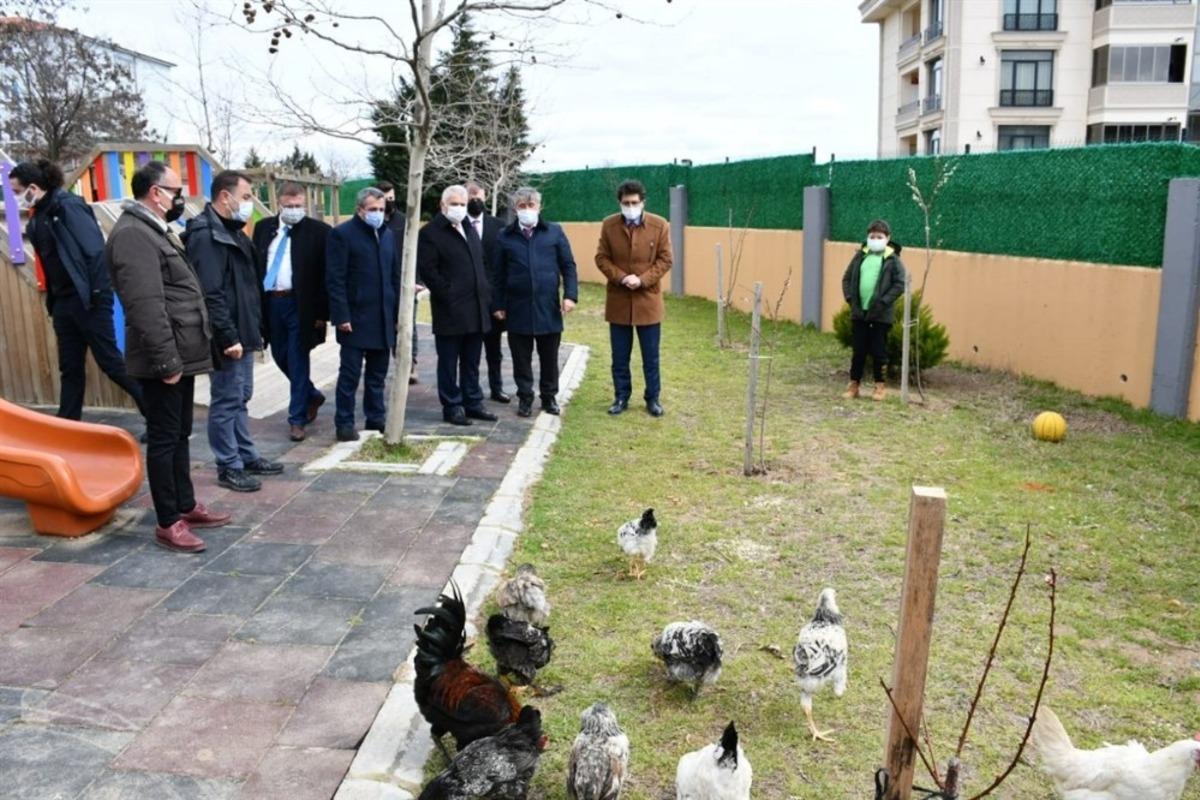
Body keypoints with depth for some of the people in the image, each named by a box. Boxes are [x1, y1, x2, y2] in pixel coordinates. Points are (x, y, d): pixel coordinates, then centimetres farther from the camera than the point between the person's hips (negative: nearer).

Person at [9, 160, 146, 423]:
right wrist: (52, 300, 12)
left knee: (110, 361, -5)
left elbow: (95, 250, -18)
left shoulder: (68, 205, -10)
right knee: (70, 368, 11)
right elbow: (48, 261, 16)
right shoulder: (38, 218, 13)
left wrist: (96, 293, -20)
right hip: (63, 302, 8)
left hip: (87, 299, -8)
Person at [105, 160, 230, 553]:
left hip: (181, 354, 10)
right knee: (164, 438, -2)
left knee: (180, 435, 17)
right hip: (163, 360, -10)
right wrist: (166, 360, -24)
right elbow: (146, 307, -24)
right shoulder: (133, 235, -17)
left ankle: (186, 506, 28)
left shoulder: (156, 231, 17)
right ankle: (167, 522, 6)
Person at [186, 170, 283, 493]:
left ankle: (247, 457, 29)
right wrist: (229, 337, -24)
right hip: (228, 338, -10)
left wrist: (253, 330, 18)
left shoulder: (232, 231, 14)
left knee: (241, 399, 18)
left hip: (242, 333, 10)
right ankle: (229, 468, 10)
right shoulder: (206, 235, -17)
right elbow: (211, 294, -23)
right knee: (226, 402, 0)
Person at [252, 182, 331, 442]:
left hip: (300, 304, -5)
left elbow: (326, 274, -8)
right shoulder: (263, 227, 8)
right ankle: (312, 396, 37)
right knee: (280, 357, 15)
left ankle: (297, 419, 9)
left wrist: (322, 312, -11)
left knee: (297, 361, -1)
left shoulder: (318, 231, -7)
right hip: (270, 302, 5)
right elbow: (254, 265, 11)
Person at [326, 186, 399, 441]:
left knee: (378, 375, 12)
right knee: (350, 374, 0)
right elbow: (335, 280, -10)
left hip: (384, 319, 6)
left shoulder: (388, 235, 14)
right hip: (355, 318, -6)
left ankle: (376, 419, 22)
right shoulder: (342, 234, -5)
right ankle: (345, 423, 9)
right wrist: (341, 316, -16)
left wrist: (398, 312, 10)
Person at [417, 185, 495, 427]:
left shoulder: (470, 229, 18)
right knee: (449, 362, 3)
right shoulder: (430, 232, -7)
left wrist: (485, 295, 11)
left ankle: (473, 403, 22)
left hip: (476, 308, 7)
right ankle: (452, 407, 10)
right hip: (450, 310, -7)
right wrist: (448, 296, -15)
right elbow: (427, 270, -13)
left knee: (471, 362, 13)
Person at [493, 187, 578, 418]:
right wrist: (498, 304, 4)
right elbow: (499, 274, 7)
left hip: (548, 307, 0)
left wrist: (570, 294, -7)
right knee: (521, 358, 6)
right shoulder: (505, 236, 5)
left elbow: (568, 266, 4)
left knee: (549, 356, 9)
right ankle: (525, 397, 19)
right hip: (518, 309, 0)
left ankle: (549, 396, 24)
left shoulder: (554, 232, 5)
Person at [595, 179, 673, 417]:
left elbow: (665, 260, -2)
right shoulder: (609, 225, 0)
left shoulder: (660, 225, -3)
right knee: (620, 357, 9)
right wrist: (621, 277, -14)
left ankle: (653, 399, 20)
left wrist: (643, 280, -15)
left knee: (651, 357, 7)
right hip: (618, 301, 1)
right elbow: (601, 258, 1)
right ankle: (621, 397, 22)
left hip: (648, 300, -1)